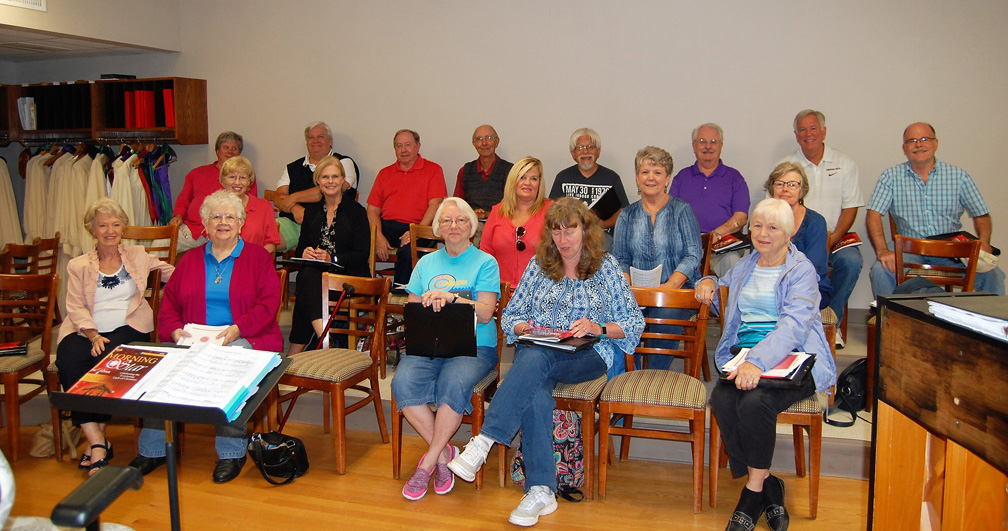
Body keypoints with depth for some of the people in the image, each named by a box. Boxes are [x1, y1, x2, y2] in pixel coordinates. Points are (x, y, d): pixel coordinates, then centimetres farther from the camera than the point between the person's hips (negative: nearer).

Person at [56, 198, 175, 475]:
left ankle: (97, 439, -18)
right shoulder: (78, 266, 15)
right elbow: (76, 308, 4)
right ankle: (97, 442, -28)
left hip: (128, 327, -1)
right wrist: (94, 336, -13)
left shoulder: (137, 256, 17)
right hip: (85, 331, 1)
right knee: (69, 363, -31)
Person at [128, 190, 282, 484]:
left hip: (243, 338, -3)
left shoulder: (258, 257, 9)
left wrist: (238, 328, -17)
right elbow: (169, 302, 17)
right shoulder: (190, 260, 21)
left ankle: (232, 452, -25)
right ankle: (152, 449, -14)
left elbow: (269, 303, -2)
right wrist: (174, 330, -4)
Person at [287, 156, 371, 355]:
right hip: (314, 273, 4)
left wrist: (332, 258, -19)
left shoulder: (356, 211, 4)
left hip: (348, 276, -3)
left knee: (309, 280, -35)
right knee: (307, 275, -35)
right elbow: (301, 248, 17)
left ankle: (296, 350, -36)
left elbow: (362, 254, -3)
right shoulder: (311, 211, 18)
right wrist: (305, 254, -9)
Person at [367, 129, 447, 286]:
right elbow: (373, 209, 14)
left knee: (407, 251, -36)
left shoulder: (433, 170, 10)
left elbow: (435, 205, -2)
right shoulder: (385, 173, 22)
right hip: (385, 226, 4)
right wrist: (378, 237, -6)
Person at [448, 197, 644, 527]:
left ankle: (483, 443, -42)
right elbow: (509, 317, 18)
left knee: (537, 359, -37)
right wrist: (524, 327, -6)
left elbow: (635, 323, 7)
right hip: (536, 350, 2)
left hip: (588, 355, -2)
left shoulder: (607, 267, 11)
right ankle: (541, 491, -35)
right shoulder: (538, 266, 16)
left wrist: (598, 328, -11)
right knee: (536, 394, -35)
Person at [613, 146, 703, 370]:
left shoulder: (682, 210, 6)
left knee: (665, 316, -36)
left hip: (678, 289, -2)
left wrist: (669, 286, -17)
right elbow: (620, 259, 12)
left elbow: (693, 256, -3)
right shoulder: (627, 215, 15)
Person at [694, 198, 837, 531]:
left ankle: (753, 492, -12)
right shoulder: (745, 266, 20)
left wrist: (758, 360, -34)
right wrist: (709, 283, 16)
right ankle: (769, 488, -11)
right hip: (744, 356, 5)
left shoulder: (802, 271, -1)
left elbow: (794, 324, -18)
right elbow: (722, 295, 42)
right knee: (722, 400, -27)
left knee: (755, 401, -34)